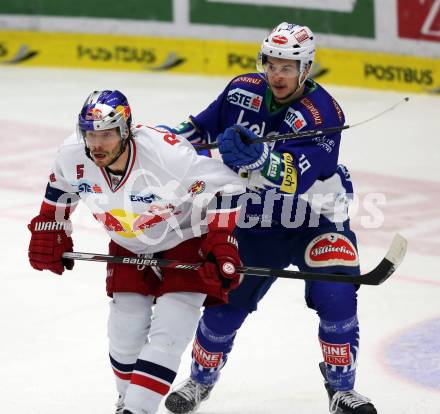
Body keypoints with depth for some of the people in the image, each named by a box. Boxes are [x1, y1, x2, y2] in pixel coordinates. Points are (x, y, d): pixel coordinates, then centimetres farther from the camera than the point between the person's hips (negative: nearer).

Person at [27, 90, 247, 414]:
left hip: (186, 240, -5)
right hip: (129, 247, 5)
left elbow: (224, 184, -26)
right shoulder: (73, 156, -21)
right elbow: (61, 188, 5)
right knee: (125, 335, 4)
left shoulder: (166, 154, -37)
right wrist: (49, 232, 4)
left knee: (166, 336, -15)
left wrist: (221, 243, -27)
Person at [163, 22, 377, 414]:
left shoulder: (323, 113, -24)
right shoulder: (243, 91, -9)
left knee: (337, 300, -18)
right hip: (254, 222, 3)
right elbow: (202, 128, 8)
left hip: (317, 217, -3)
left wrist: (257, 157, -54)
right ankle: (201, 381, 29)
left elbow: (296, 177, -39)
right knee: (225, 303, 4)